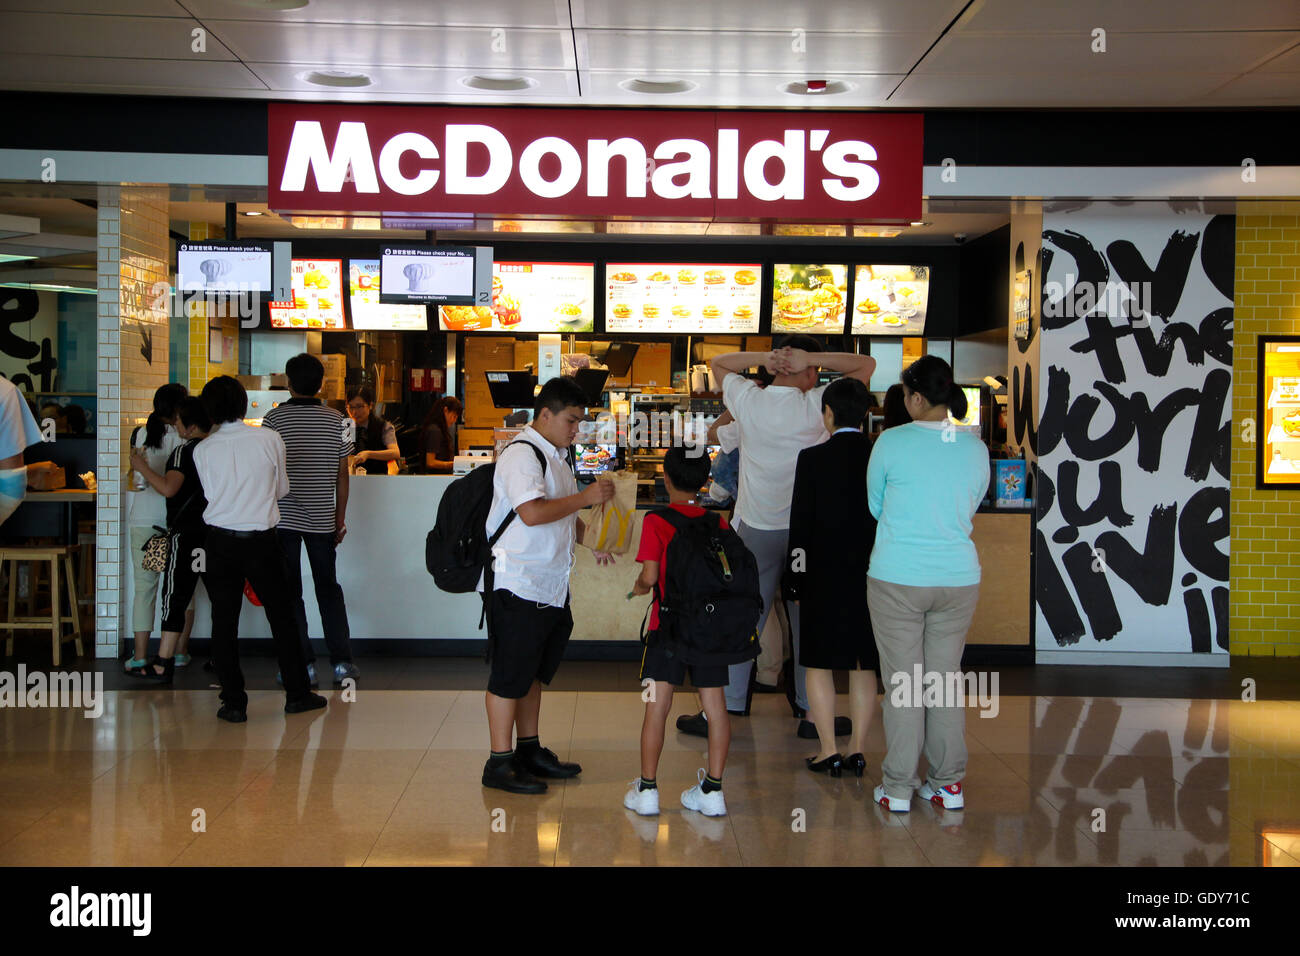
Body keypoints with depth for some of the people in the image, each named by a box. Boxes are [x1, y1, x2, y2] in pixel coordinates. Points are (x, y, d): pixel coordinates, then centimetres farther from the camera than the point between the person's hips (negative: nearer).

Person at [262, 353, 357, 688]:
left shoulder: (275, 418, -6)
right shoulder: (334, 419, 3)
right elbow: (342, 473, 5)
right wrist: (340, 518, 13)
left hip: (284, 518, -3)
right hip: (323, 519, 3)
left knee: (289, 592, 4)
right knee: (329, 588, 12)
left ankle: (302, 664, 3)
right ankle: (342, 662, 10)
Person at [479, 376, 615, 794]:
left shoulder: (557, 456, 16)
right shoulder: (521, 454, -15)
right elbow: (533, 512, -28)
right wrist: (586, 497, -21)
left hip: (549, 584, 10)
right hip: (516, 583, -10)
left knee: (534, 670, 17)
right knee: (510, 674, -3)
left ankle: (529, 750, 28)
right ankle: (499, 763, 4)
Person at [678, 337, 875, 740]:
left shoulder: (748, 401, -4)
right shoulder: (816, 406, -11)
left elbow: (718, 362, 15)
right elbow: (866, 364, -2)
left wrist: (763, 357, -1)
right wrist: (811, 358, -10)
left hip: (756, 529, 2)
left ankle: (720, 710, 9)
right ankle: (812, 712, 15)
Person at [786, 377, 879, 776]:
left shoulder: (813, 458, -9)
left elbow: (801, 523, -7)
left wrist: (796, 580, 1)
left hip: (824, 575, -3)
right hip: (871, 575, 3)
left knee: (819, 666, 7)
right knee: (863, 666, 10)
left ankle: (829, 752, 7)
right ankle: (858, 751, 13)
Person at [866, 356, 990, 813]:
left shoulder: (891, 442, -10)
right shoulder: (976, 448, 1)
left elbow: (874, 505, 3)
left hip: (897, 578, -3)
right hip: (958, 577, 3)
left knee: (901, 681, 4)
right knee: (946, 678, 12)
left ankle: (898, 788, 10)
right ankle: (948, 783, 19)